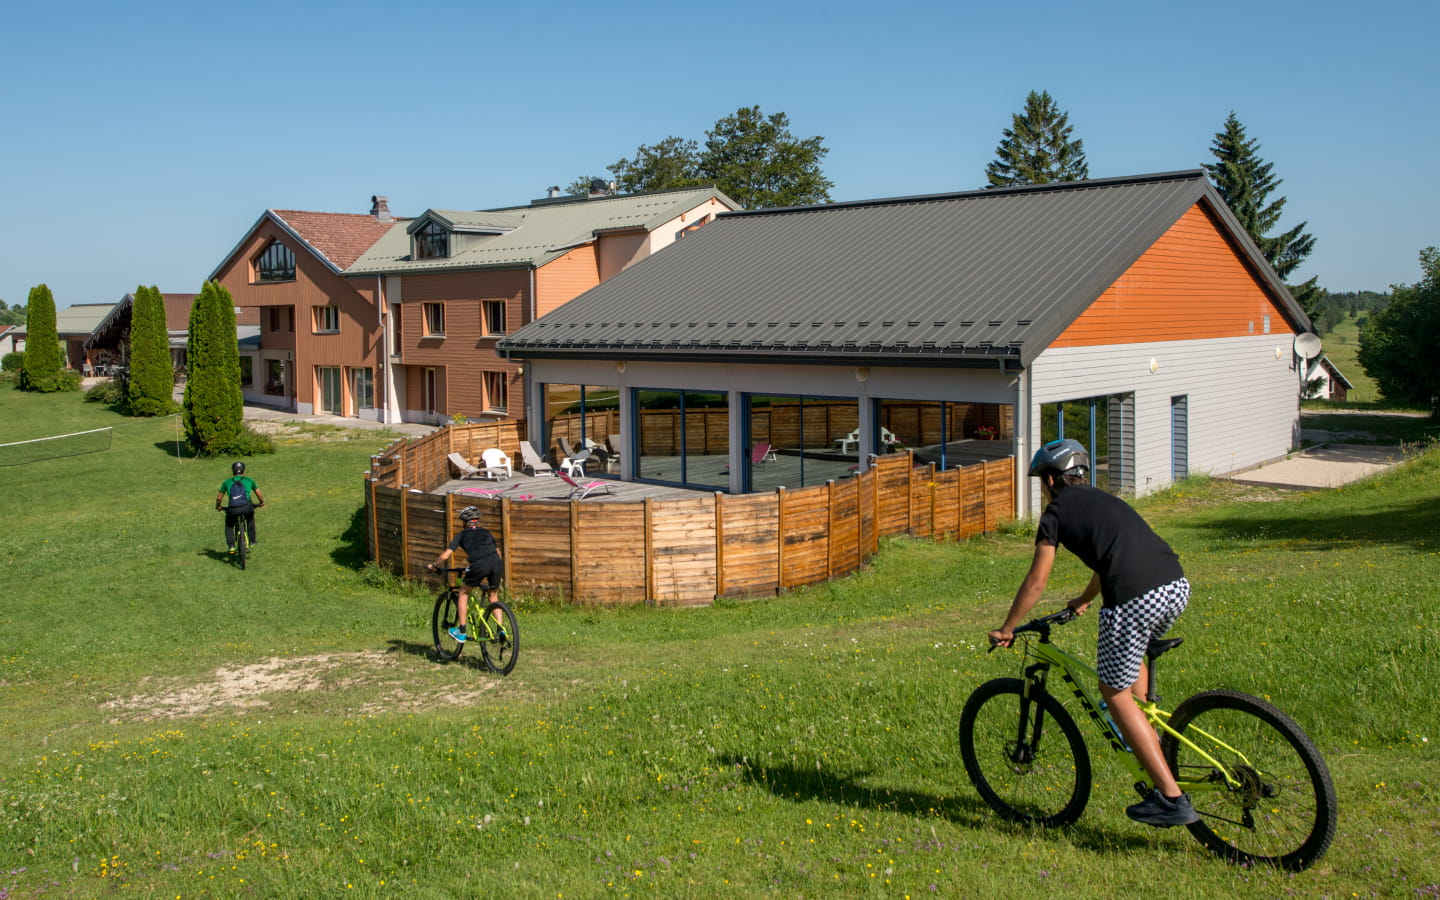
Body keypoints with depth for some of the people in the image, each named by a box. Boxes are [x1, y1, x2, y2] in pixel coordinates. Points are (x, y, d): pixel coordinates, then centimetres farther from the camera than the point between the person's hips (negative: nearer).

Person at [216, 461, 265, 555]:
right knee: (250, 518, 35)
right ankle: (252, 541, 32)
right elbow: (259, 495, 23)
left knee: (229, 525, 30)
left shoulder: (227, 482, 19)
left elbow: (219, 498, 20)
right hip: (246, 508, 0)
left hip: (232, 510, 0)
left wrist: (218, 506, 40)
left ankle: (231, 546, 13)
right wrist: (262, 502, 42)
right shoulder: (248, 480, 19)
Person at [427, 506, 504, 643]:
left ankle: (461, 631, 20)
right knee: (493, 597, 23)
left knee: (464, 593, 20)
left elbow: (445, 555, 14)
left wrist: (433, 566, 31)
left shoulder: (461, 534, 21)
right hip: (496, 563, 3)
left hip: (479, 565, -3)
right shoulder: (486, 532, 32)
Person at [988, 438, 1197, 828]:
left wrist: (1006, 629, 19)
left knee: (1115, 693, 8)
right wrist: (1083, 601, 61)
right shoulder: (1103, 500, 30)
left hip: (1136, 598, -8)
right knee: (1130, 658, 35)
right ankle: (1146, 742, 32)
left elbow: (1036, 581, 8)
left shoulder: (1058, 511, 10)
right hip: (1178, 586, 8)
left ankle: (1171, 797, 6)